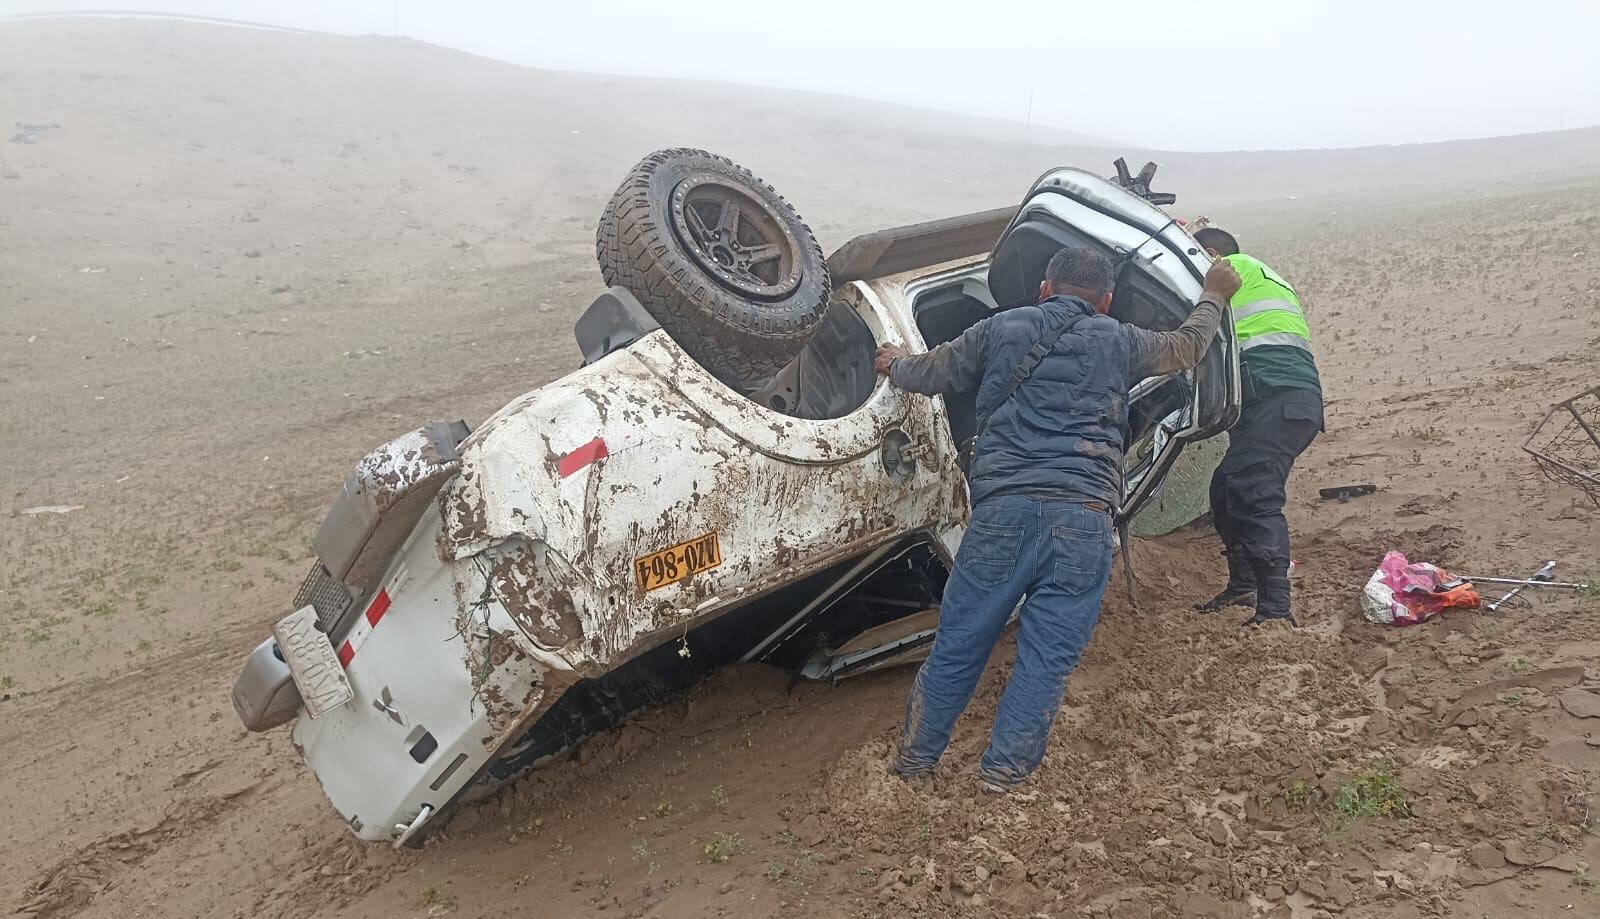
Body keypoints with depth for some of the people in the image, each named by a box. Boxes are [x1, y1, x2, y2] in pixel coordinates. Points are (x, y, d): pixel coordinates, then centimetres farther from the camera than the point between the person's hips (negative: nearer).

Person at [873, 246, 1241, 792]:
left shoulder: (1001, 329, 15)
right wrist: (1214, 296, 52)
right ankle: (1005, 769, 10)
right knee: (1048, 654, 7)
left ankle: (916, 757, 21)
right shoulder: (1119, 342, 16)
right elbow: (1187, 347, 34)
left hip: (1002, 507, 1)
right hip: (1083, 517, -1)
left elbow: (931, 374, 26)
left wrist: (895, 365, 48)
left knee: (959, 640, 11)